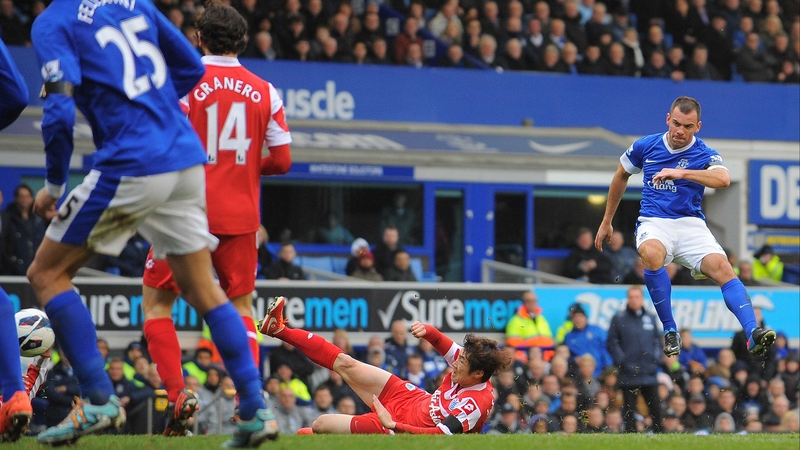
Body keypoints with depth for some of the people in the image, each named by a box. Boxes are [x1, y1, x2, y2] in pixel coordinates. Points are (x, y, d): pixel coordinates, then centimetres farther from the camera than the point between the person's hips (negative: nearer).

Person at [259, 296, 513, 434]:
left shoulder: (475, 405, -33)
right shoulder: (468, 372, -10)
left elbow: (440, 435, -37)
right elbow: (448, 348, 8)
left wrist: (392, 425, -39)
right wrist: (428, 332, -13)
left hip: (399, 424, -8)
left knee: (321, 424, -6)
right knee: (345, 364, 7)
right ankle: (279, 329, 16)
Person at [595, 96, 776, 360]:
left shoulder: (704, 154, -1)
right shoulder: (645, 146, 7)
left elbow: (723, 179, -25)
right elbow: (621, 177, 24)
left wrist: (681, 173, -36)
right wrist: (606, 222, 28)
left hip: (691, 225, 0)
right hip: (654, 222, 0)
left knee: (722, 267, -27)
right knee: (651, 255, -36)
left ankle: (753, 334, -38)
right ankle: (670, 331, -23)